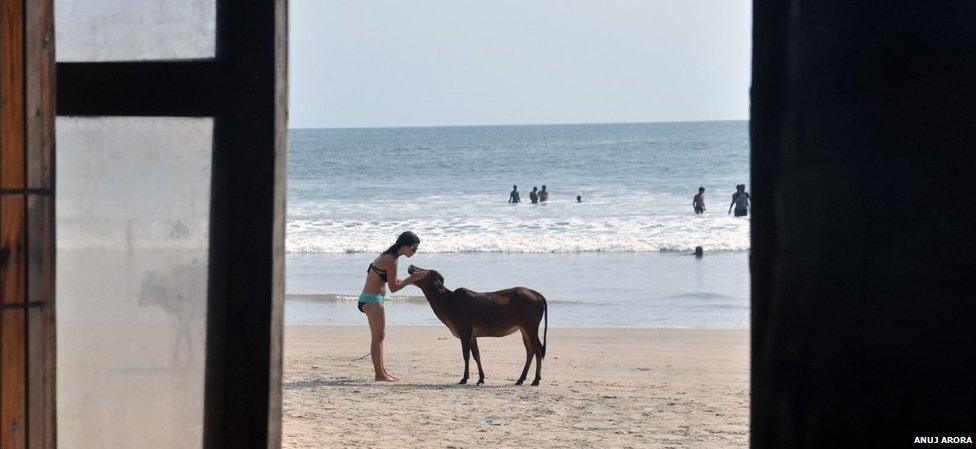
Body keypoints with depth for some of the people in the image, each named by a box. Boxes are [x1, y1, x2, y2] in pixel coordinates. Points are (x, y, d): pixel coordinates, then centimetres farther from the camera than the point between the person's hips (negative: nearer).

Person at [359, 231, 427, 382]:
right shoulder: (390, 260, -19)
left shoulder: (389, 256, 11)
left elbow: (393, 282, 17)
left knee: (379, 337, 16)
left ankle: (381, 370, 23)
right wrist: (411, 279, -9)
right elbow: (394, 287, -15)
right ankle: (380, 373, -1)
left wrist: (412, 278, 8)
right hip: (372, 301, -10)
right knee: (378, 337, -5)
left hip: (371, 299, 10)